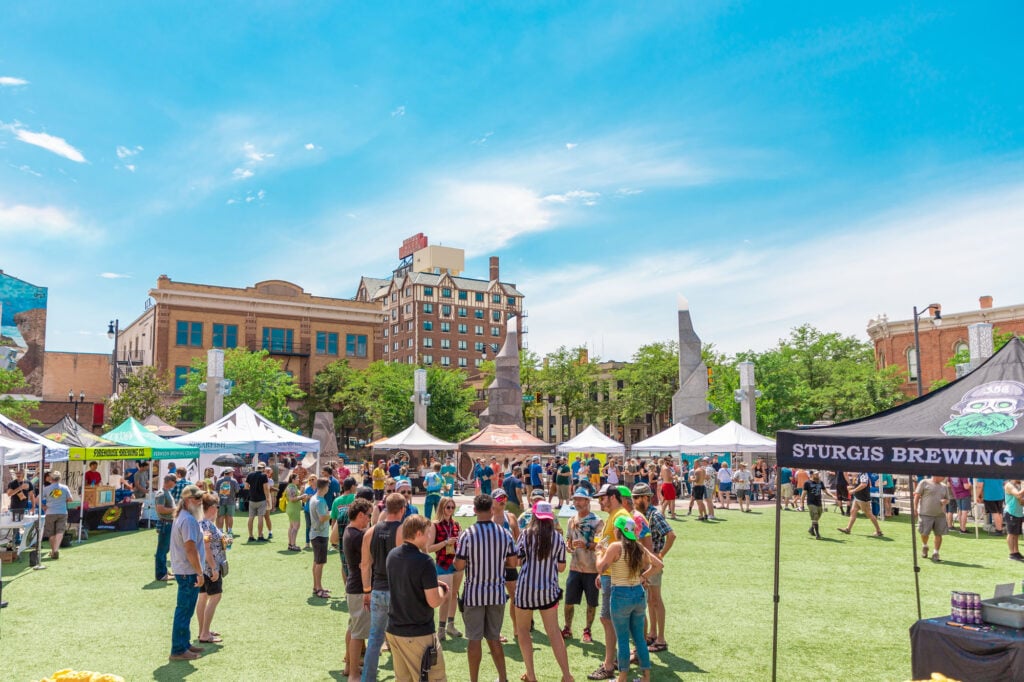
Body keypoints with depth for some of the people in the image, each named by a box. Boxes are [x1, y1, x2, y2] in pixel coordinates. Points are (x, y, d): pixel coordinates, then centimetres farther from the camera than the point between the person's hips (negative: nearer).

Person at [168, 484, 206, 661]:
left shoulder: (181, 517, 12)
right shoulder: (188, 520, -21)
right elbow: (190, 549, -24)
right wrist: (200, 573, -20)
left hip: (182, 570, 10)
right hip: (188, 572, -10)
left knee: (185, 611, 19)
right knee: (184, 611, -1)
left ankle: (185, 644, 30)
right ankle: (178, 650, 7)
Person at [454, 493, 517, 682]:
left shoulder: (467, 534, -14)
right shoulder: (505, 533, -4)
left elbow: (459, 565, -13)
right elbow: (512, 563, 3)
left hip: (474, 593, -3)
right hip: (497, 593, 3)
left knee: (474, 639, 8)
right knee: (494, 638, 17)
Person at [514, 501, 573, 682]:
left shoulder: (526, 534, -7)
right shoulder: (558, 538, -1)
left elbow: (516, 560, -3)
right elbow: (561, 567, 4)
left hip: (526, 589, -1)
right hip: (548, 590, 2)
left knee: (522, 629, 16)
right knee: (553, 632, 10)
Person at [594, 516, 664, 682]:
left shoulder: (615, 547, -14)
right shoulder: (639, 547, 4)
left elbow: (600, 567, -10)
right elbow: (658, 564, 7)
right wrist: (643, 576, 11)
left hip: (621, 595, -6)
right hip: (639, 594, 6)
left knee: (623, 639, 5)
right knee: (639, 637, 15)